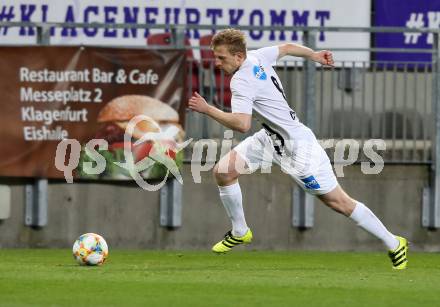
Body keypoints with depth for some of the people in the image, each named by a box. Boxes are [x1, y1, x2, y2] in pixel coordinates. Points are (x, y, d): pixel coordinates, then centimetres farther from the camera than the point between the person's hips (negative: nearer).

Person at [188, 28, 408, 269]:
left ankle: (394, 244, 11)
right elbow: (286, 48, 17)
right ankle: (239, 233, 21)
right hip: (272, 138, 10)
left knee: (338, 202, -1)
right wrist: (315, 55, 34)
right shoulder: (257, 57, -1)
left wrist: (207, 109, -30)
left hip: (297, 146, -10)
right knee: (222, 171, 1)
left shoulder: (242, 80, -26)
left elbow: (242, 124, -38)